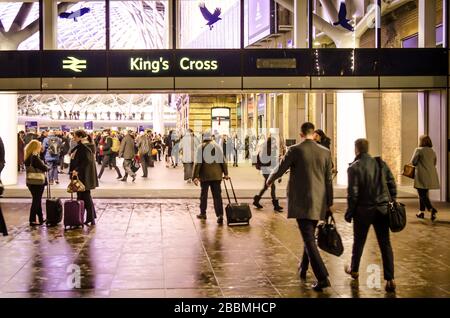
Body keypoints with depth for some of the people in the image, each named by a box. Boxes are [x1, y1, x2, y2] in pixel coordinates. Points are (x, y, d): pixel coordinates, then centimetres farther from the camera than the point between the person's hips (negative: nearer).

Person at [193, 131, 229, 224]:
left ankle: (203, 213, 24)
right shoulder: (217, 146, 8)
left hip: (205, 175, -2)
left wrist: (195, 176, -9)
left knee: (203, 194, 14)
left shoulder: (200, 147, -1)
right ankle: (220, 215, -10)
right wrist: (225, 173, 12)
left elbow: (198, 163, -8)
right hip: (217, 175, 2)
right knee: (217, 195, 1)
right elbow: (223, 161, 7)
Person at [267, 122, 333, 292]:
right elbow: (329, 180, 6)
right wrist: (329, 203, 15)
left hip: (301, 202, -5)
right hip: (319, 203, 5)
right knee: (309, 235, 21)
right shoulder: (325, 152, 2)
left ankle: (322, 277, -13)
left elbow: (280, 169, 0)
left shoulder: (295, 150, -9)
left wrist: (270, 180, 22)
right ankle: (303, 269, 37)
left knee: (309, 239, -5)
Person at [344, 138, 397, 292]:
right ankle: (390, 279, -2)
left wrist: (349, 212, -2)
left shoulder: (354, 168, -10)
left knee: (359, 241, 16)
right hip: (382, 209, 3)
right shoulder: (381, 163, 3)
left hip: (363, 210, -3)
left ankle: (354, 270, 35)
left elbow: (353, 193, -11)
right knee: (385, 243, 4)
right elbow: (392, 185, 5)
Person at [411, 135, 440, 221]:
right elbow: (434, 163, 18)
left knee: (422, 195, -6)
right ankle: (421, 212, 21)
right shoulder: (432, 151, 11)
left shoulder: (419, 150, -9)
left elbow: (413, 162, -8)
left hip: (422, 176, -7)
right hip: (431, 176, 7)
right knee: (424, 194, 18)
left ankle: (432, 209, -24)